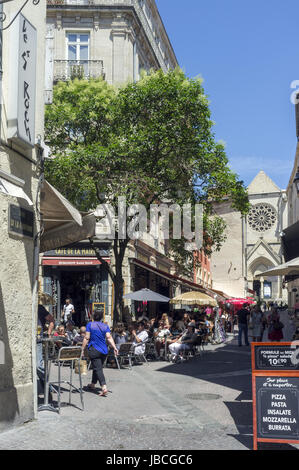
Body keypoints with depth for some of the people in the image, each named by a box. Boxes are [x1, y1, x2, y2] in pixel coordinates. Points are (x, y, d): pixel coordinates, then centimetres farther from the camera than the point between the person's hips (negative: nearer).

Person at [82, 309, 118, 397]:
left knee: (98, 369, -8)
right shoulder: (105, 326, 7)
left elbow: (87, 338, -6)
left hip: (94, 350, -5)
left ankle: (104, 387, -22)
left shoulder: (90, 325, -2)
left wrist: (82, 349, -2)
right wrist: (114, 347, -9)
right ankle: (93, 384, 36)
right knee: (97, 367, 21)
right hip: (104, 350, 5)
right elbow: (109, 338, -6)